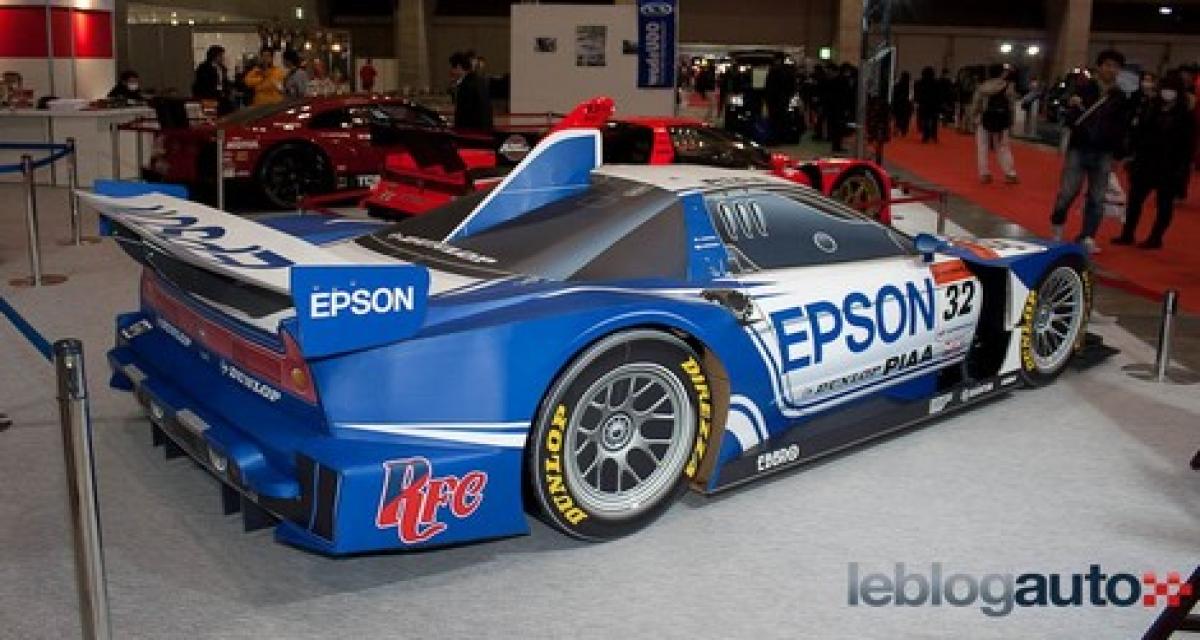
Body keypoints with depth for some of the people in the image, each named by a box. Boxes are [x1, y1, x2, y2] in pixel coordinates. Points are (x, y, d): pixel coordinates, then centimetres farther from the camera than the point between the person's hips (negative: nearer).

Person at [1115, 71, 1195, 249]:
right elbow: (1138, 132, 10)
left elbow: (1188, 144, -10)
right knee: (1135, 198, 8)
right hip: (1146, 162, 5)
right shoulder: (1151, 108, 6)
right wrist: (1132, 152, 3)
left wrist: (1182, 168, -16)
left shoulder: (1186, 115, -7)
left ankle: (1156, 238, 14)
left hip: (1170, 167, -5)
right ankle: (1127, 234, 18)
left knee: (1164, 204, 6)